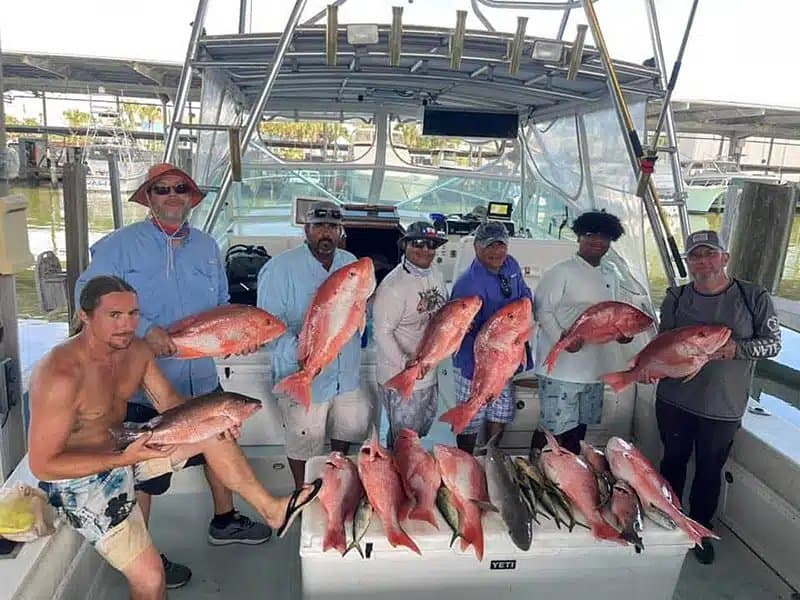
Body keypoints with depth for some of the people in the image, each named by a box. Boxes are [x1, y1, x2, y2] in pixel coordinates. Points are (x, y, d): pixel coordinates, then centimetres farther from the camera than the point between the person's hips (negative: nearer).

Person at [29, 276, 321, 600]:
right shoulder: (60, 375, -30)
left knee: (212, 432, -3)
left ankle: (271, 509, 7)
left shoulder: (137, 349, -8)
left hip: (122, 445, 7)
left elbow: (169, 400, -1)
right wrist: (125, 459, -35)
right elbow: (42, 465, -26)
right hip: (80, 478, -7)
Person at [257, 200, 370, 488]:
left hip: (346, 374, 6)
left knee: (352, 428, 24)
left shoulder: (351, 263, 4)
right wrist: (299, 351, -36)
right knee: (303, 445, 12)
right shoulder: (280, 269, -16)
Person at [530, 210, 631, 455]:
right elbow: (543, 311, -12)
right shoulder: (561, 272, -10)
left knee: (579, 426, 19)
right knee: (554, 428, -2)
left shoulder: (610, 275, 13)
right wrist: (562, 337, -26)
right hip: (561, 367, -7)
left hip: (594, 368, 7)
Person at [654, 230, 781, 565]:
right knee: (673, 461, 18)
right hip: (674, 401, 2)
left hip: (723, 408, -1)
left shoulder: (754, 298, -7)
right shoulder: (676, 298, -2)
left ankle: (699, 530, 37)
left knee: (710, 471, 14)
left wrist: (737, 348, -22)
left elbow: (773, 344, -4)